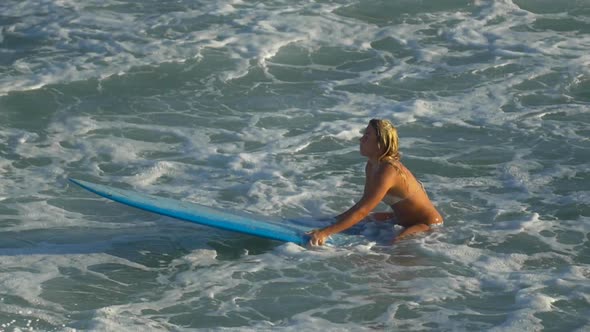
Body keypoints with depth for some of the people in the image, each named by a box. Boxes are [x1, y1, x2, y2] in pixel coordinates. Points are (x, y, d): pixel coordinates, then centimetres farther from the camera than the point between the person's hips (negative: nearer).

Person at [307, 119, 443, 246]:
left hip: (429, 227, -10)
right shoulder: (371, 167, 0)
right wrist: (334, 220, 3)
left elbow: (362, 211, -33)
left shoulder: (388, 171, -29)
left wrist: (326, 232, -38)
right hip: (406, 222, 10)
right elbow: (364, 204, 10)